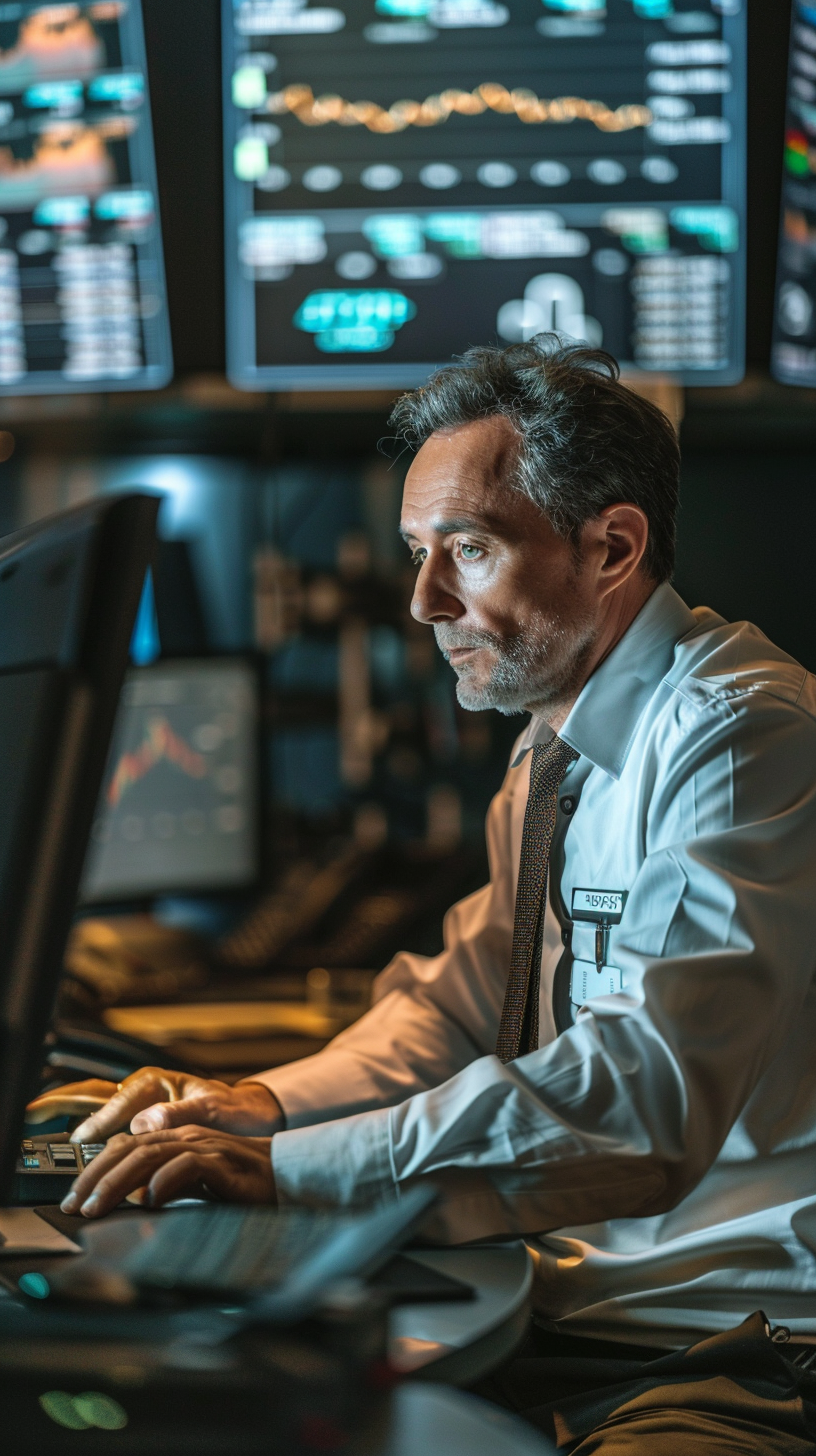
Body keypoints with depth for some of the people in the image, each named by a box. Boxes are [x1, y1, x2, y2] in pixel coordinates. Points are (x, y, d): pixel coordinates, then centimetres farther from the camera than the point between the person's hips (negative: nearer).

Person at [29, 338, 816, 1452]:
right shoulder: (554, 748, 14)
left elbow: (648, 1085, -28)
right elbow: (463, 1004, 18)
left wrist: (287, 1169, -31)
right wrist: (258, 1105, -1)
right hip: (572, 1279, 8)